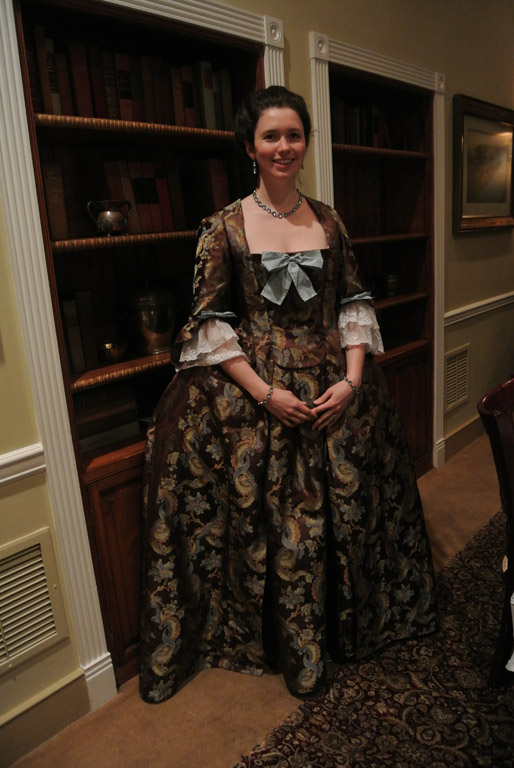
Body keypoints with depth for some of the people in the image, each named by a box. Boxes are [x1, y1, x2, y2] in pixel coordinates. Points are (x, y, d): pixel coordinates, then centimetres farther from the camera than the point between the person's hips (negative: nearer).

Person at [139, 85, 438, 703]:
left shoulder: (328, 222, 7)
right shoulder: (223, 228, -3)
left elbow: (354, 304, 7)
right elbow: (210, 324, -6)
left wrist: (352, 379, -7)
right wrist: (265, 392, -14)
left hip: (334, 387, 3)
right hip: (249, 391, -3)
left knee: (342, 509, 10)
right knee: (267, 518, 3)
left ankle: (336, 629, 38)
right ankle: (294, 650, 27)